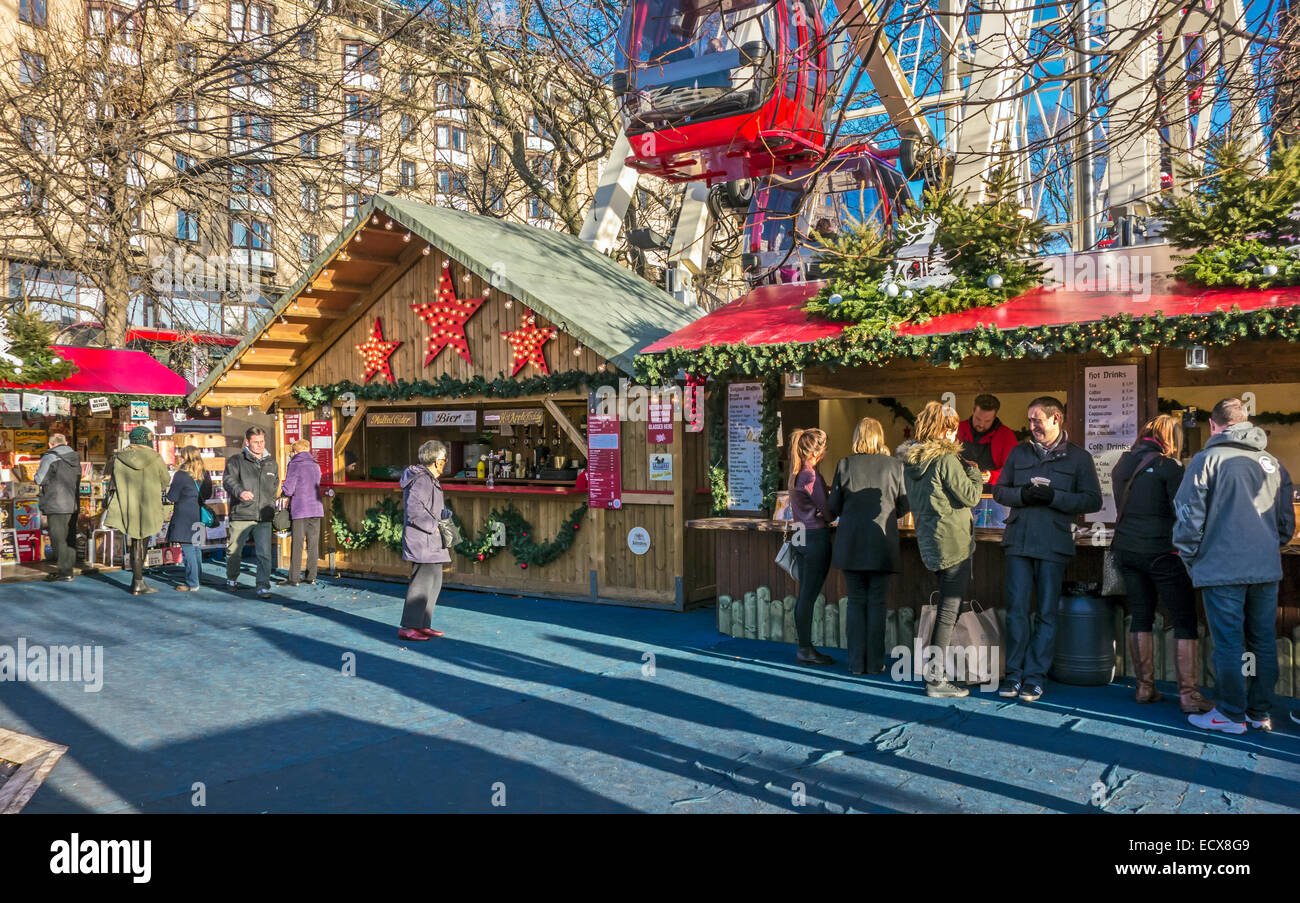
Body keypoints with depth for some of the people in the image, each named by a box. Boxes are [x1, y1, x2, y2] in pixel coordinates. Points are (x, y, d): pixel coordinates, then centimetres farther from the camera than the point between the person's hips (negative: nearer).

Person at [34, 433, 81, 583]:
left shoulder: (50, 458, -12)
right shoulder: (75, 457, 9)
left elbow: (39, 480, -9)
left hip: (56, 505, -7)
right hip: (73, 504, 7)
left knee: (58, 539, -2)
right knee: (70, 538, 12)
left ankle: (65, 572, -2)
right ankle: (69, 568, 18)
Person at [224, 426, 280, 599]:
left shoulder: (271, 463, 14)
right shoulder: (236, 461, 1)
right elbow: (229, 479, -14)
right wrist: (240, 492, -33)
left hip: (264, 517, 2)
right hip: (241, 515, -2)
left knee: (264, 553, -8)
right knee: (234, 551, 10)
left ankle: (263, 585, -3)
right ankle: (232, 579, 34)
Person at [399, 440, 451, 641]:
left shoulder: (429, 480, 16)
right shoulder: (421, 481, -17)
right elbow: (414, 512, -24)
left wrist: (442, 513, 9)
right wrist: (434, 526, -16)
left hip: (432, 543, 11)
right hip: (422, 541, -11)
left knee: (435, 582, 14)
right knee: (421, 583, -9)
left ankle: (423, 624, 21)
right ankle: (407, 627, -3)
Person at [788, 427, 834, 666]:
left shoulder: (796, 474, 11)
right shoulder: (812, 476, -15)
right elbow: (828, 512, -13)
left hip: (802, 537, 9)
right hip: (816, 538, -9)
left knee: (804, 596, 12)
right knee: (809, 597, -3)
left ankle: (804, 648, 18)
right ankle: (805, 650, 3)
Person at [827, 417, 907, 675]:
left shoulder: (845, 465, -3)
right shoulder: (895, 465, -2)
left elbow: (832, 507, 1)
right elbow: (904, 506, 5)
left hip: (851, 544, 0)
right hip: (882, 544, 0)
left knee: (856, 602, 9)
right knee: (877, 603, 7)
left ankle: (857, 662, 11)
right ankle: (875, 662, 10)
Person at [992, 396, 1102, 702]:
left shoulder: (1079, 458, 4)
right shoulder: (1019, 453, 13)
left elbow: (1093, 501, -2)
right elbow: (999, 491, 13)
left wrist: (1054, 497, -15)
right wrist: (1023, 495, -7)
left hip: (1054, 544, -2)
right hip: (1019, 541, 2)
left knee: (1046, 613, 3)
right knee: (1016, 609, 1)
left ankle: (1034, 677, 10)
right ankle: (1014, 674, 9)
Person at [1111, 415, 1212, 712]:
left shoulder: (1122, 464, 9)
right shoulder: (1168, 466, -10)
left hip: (1125, 550, 6)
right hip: (1161, 551, -6)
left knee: (1141, 617, 12)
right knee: (1185, 621, 1)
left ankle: (1145, 687, 15)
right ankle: (1188, 694, 1)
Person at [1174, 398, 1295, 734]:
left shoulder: (1208, 459, -7)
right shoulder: (1273, 463, 9)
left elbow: (1189, 515, -10)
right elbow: (1287, 522, 16)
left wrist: (1189, 557, 3)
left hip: (1223, 567, -5)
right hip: (1267, 568, 6)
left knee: (1228, 643, 0)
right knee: (1264, 642, 12)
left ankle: (1232, 715, 6)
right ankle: (1261, 712, 20)